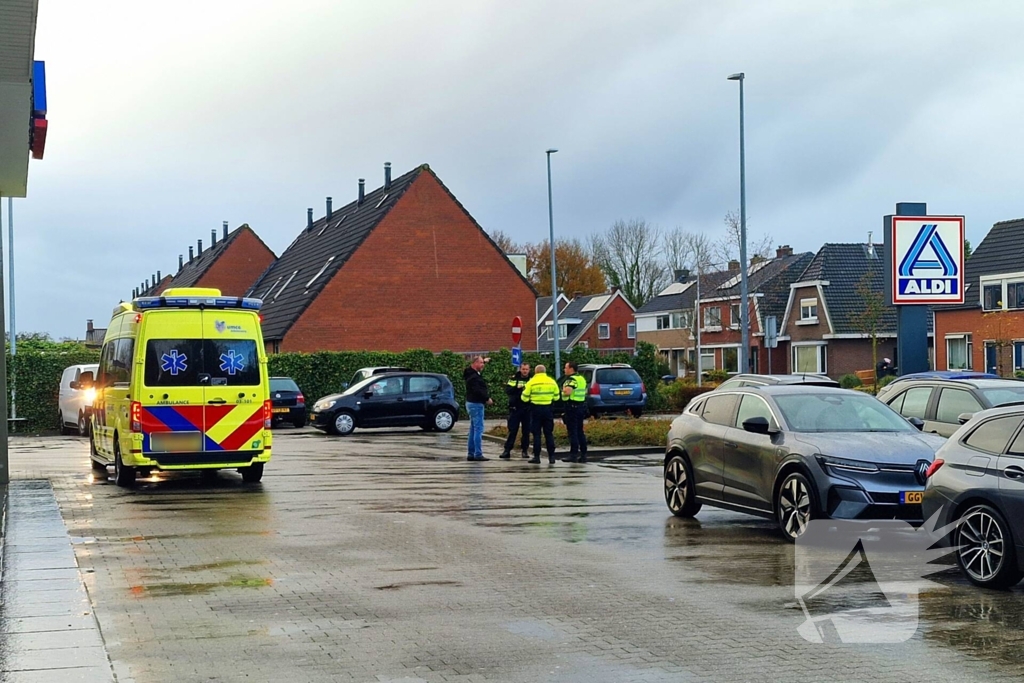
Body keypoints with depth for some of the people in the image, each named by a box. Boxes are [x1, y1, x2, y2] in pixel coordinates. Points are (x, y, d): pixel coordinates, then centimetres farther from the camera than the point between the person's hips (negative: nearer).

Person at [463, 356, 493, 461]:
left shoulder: (474, 374, 12)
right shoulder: (474, 377, -19)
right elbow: (477, 391, -29)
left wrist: (484, 361, 37)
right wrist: (487, 399, -19)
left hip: (472, 404, 11)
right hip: (476, 404, -11)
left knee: (473, 429, 13)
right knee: (478, 429, -10)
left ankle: (471, 454, 17)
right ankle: (478, 454, -12)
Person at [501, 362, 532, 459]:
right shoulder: (514, 378, 3)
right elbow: (507, 390, -7)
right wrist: (517, 387, -22)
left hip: (527, 409, 1)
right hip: (515, 408, -1)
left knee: (526, 430, 5)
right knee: (512, 430, -1)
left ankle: (525, 450, 14)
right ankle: (507, 450, 2)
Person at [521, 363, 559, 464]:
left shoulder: (531, 382, -7)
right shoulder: (552, 382, 3)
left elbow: (525, 398, -5)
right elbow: (556, 397, 8)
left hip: (536, 409, -3)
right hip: (548, 409, 3)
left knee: (536, 434, 2)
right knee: (549, 434, 8)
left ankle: (536, 456, 0)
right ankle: (551, 456, 5)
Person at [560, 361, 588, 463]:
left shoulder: (572, 379, -15)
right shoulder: (582, 378, 14)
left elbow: (567, 392, -29)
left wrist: (564, 389, -8)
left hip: (572, 407, -9)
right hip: (581, 406, 9)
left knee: (572, 432, -6)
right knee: (580, 432, 12)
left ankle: (573, 454, -7)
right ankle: (583, 454, 13)